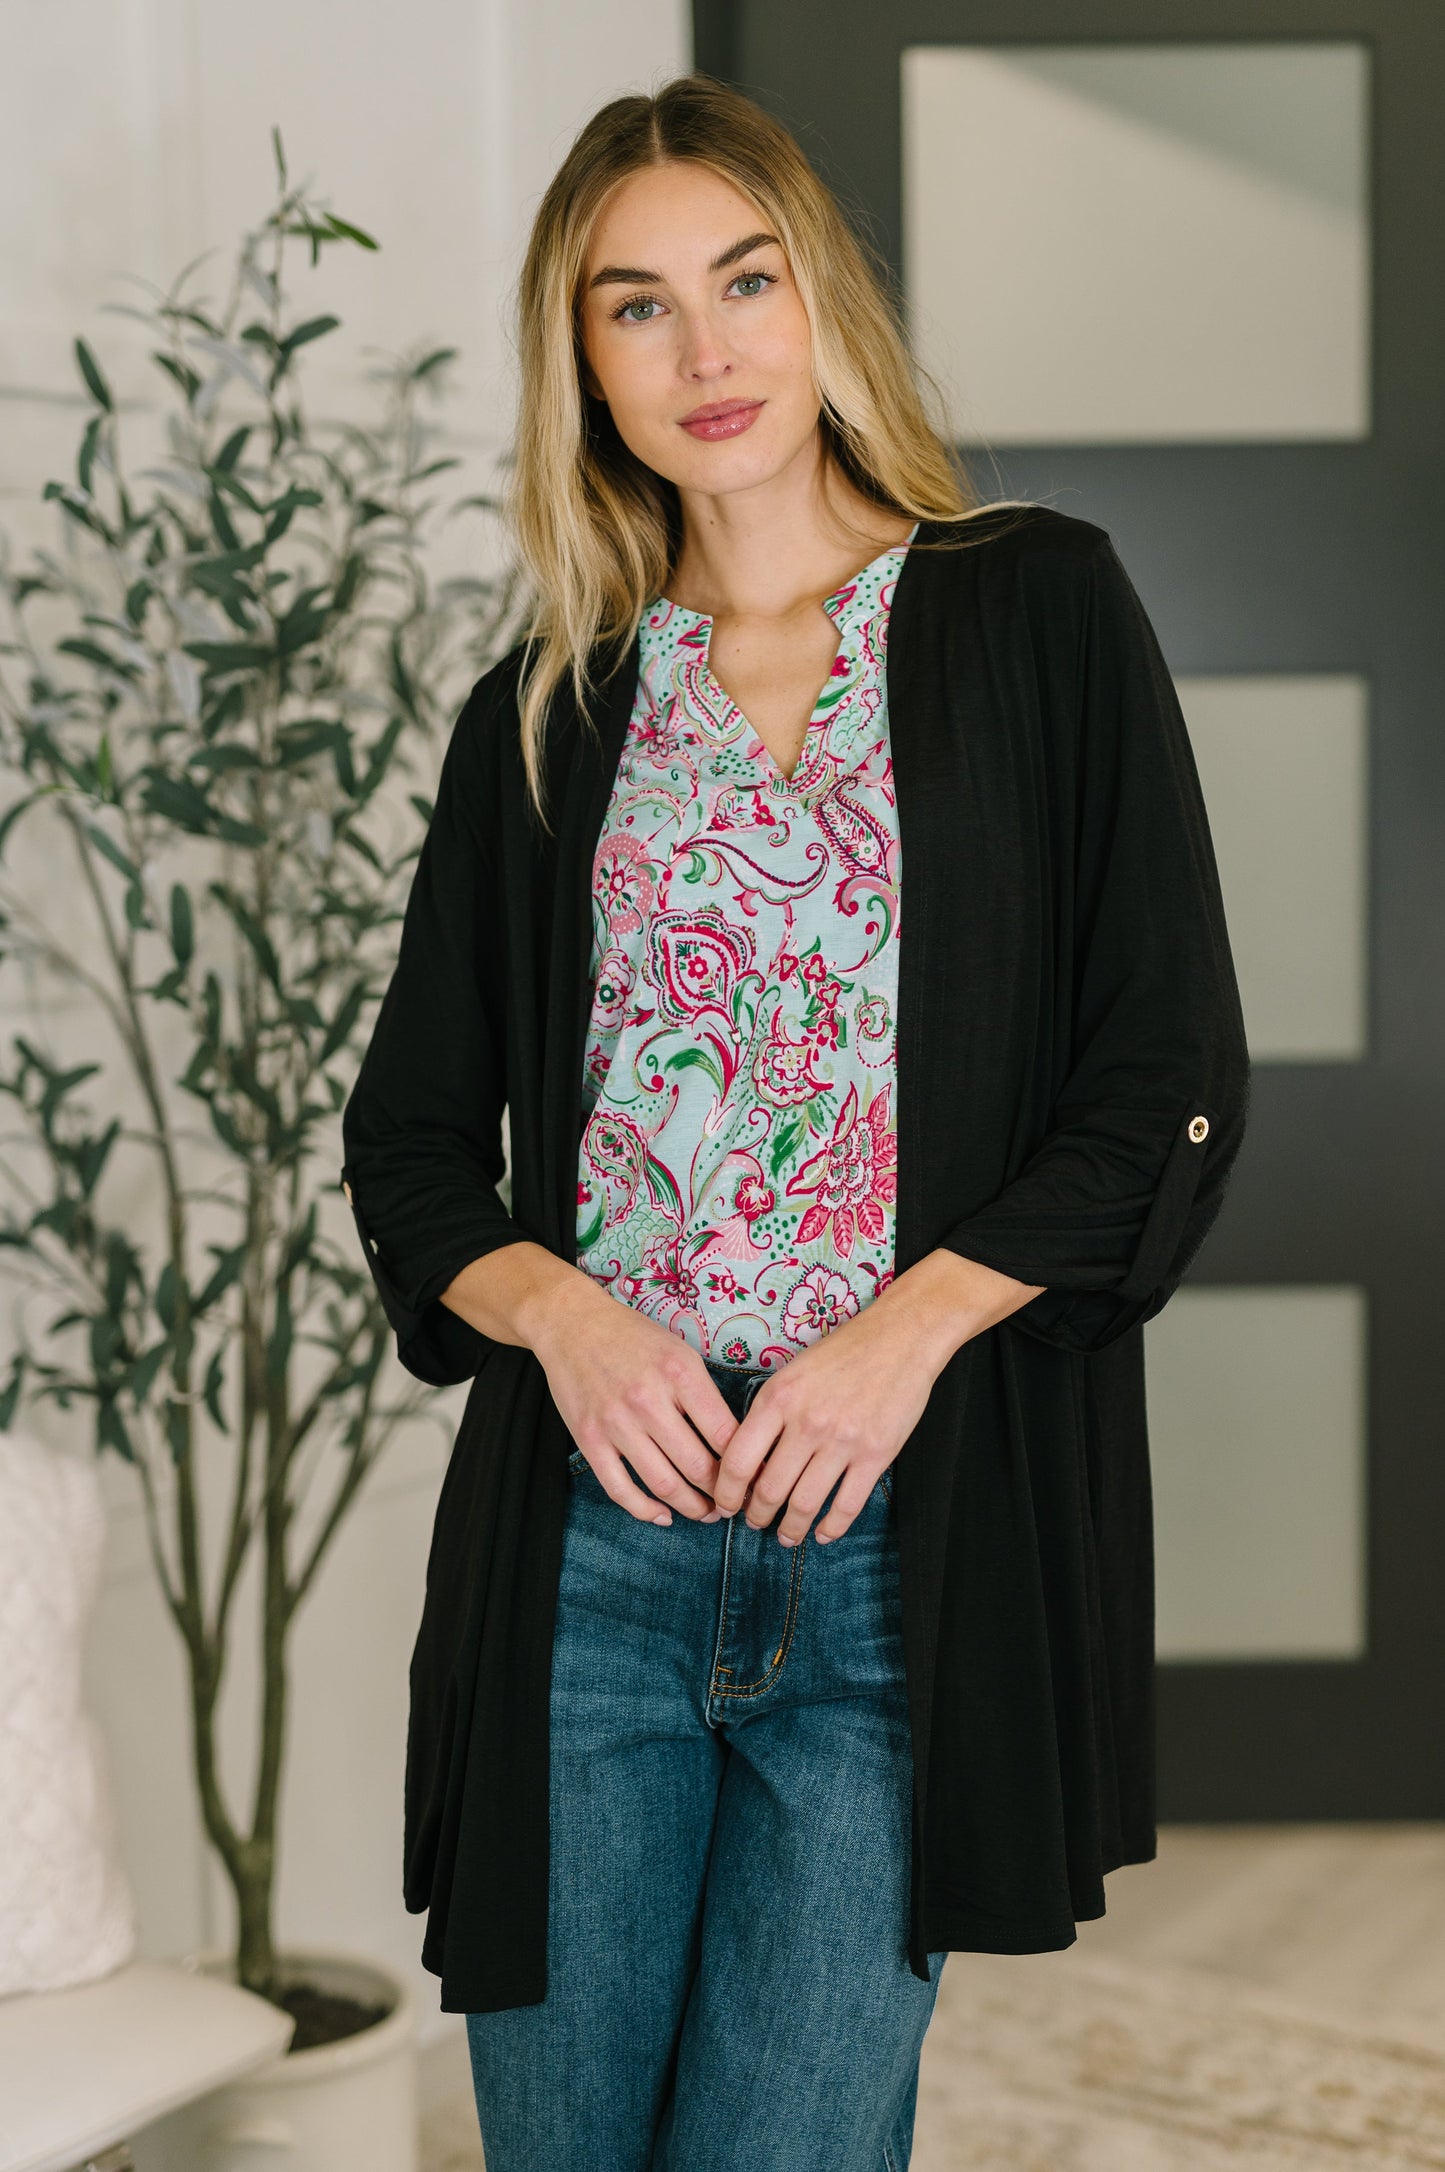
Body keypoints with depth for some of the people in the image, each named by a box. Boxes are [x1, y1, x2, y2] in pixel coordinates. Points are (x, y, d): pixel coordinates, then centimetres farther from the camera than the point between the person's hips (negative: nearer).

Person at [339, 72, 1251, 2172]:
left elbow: (1175, 1081, -1)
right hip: (588, 1524, 3)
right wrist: (560, 1314, -7)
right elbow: (409, 1132, 13)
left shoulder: (1037, 613, 5)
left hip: (909, 1533, -2)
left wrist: (906, 1331, -12)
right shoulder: (545, 718, 13)